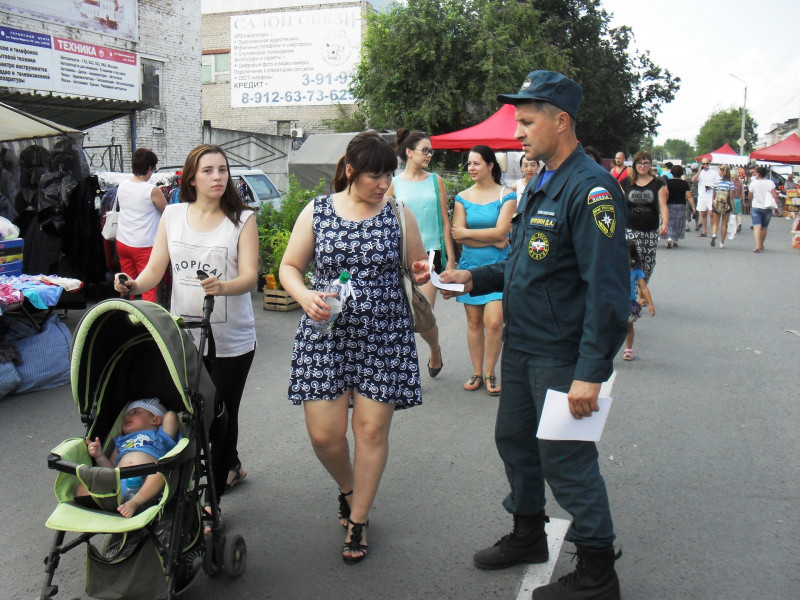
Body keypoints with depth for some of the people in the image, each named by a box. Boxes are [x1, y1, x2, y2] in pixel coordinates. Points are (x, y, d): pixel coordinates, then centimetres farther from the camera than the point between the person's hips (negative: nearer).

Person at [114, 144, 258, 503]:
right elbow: (155, 269, 6)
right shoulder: (172, 215, 6)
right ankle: (231, 467, 39)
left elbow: (249, 275, -13)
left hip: (231, 340, -4)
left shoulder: (242, 219, -3)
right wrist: (134, 285, -16)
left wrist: (222, 287, -34)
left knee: (219, 416, 2)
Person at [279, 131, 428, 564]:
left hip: (385, 335, 0)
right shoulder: (316, 212, 2)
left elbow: (419, 268, 12)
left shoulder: (399, 215, 3)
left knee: (372, 430, 2)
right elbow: (289, 267, 6)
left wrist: (425, 272, -12)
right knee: (323, 433, -1)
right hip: (326, 333, 0)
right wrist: (304, 296, -14)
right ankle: (347, 488, 32)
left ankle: (358, 519, 22)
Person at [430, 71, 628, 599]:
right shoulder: (542, 185, 12)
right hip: (522, 347, 10)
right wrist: (473, 279, 8)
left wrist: (591, 372, -26)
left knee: (566, 461, 0)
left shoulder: (591, 188, -19)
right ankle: (528, 535, 40)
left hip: (563, 358, -9)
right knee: (515, 441, 20)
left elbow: (608, 291, -24)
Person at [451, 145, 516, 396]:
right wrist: (492, 241, -10)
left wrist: (468, 232, -6)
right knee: (474, 321, 6)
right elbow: (458, 236, -3)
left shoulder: (506, 195, -1)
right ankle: (477, 372, 16)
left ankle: (490, 373, 4)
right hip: (470, 265, 3)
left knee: (494, 321, -11)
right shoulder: (463, 197, 7)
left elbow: (501, 232, -12)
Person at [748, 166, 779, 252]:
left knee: (757, 226, -8)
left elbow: (749, 197, 4)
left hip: (755, 207, -2)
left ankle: (757, 245, -26)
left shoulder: (753, 183, -5)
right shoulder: (770, 183, -4)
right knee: (764, 228, 16)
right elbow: (775, 196, -8)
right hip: (767, 208, 2)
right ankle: (761, 245, 30)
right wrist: (776, 206, 1)